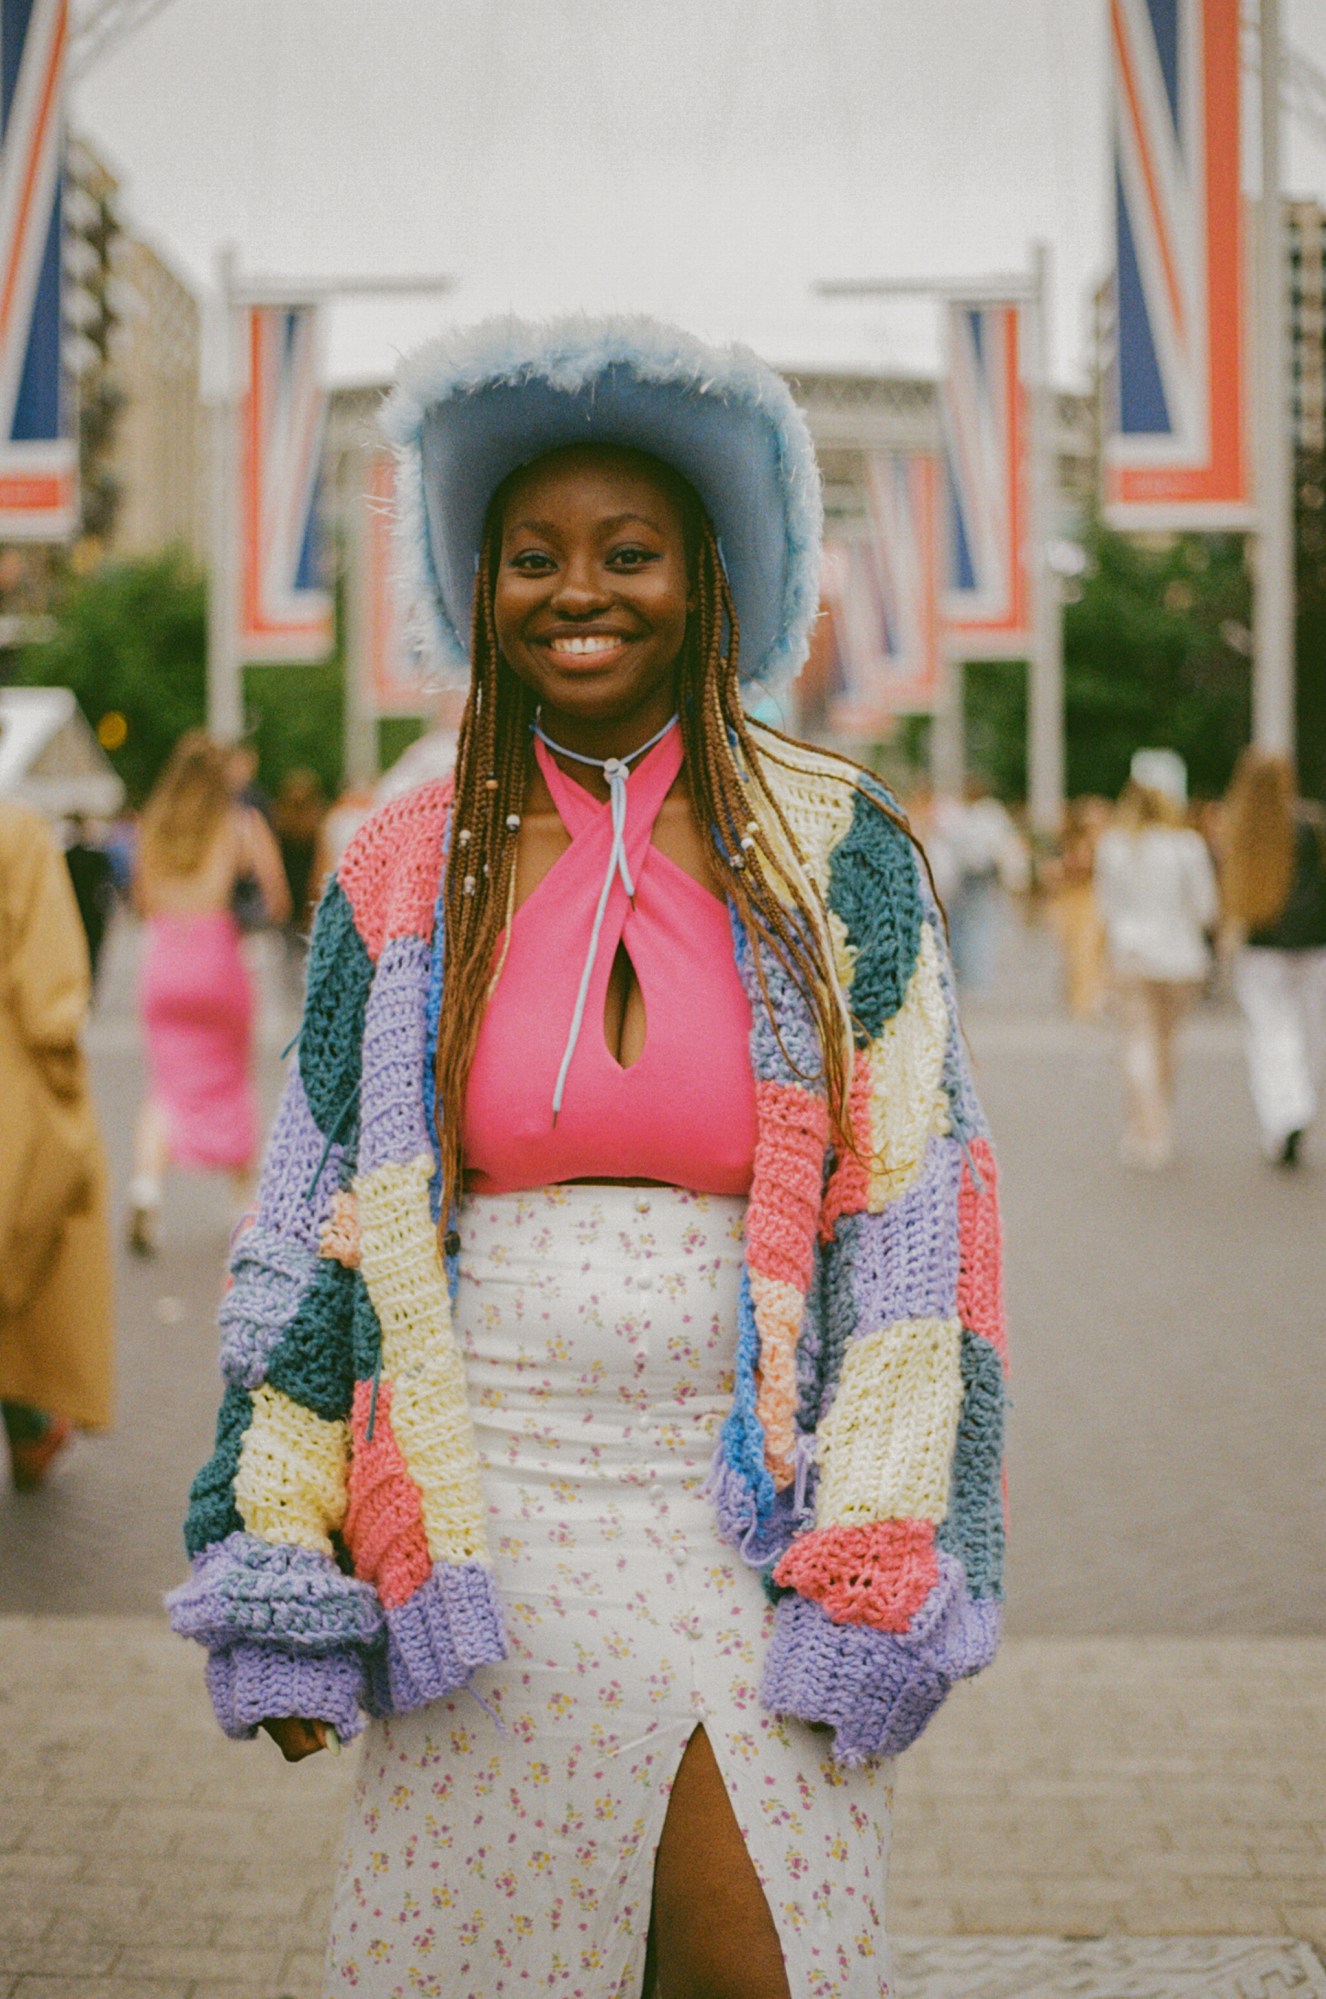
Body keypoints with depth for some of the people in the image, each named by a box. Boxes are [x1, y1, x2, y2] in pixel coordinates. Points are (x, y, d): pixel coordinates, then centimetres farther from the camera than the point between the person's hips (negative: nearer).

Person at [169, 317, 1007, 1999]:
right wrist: (281, 1578, 2)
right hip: (480, 1510, 1)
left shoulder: (836, 856, 1)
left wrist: (877, 1577, -5)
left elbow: (913, 1220, 1)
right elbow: (316, 1221, 7)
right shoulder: (407, 878, 5)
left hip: (745, 1509, -1)